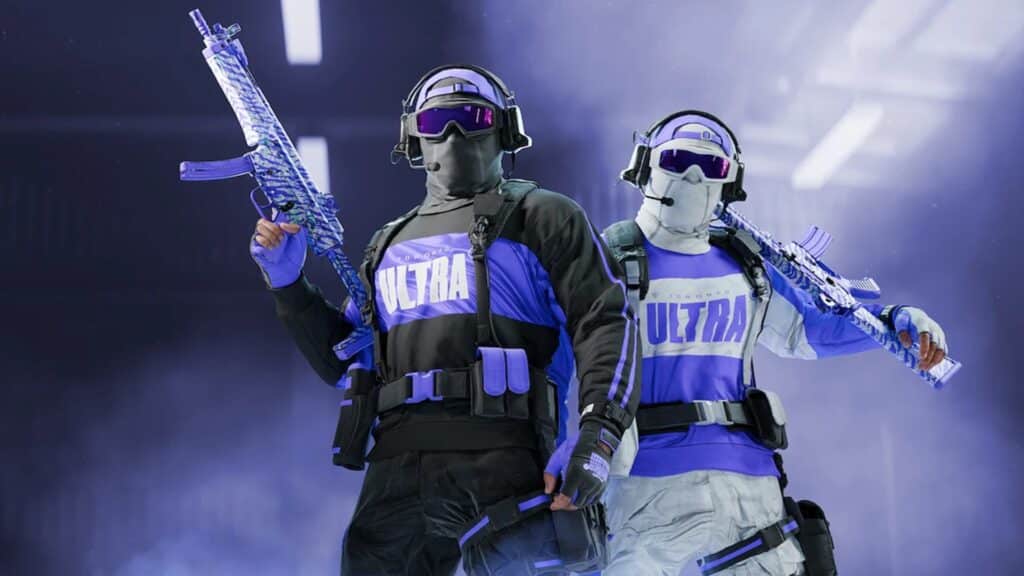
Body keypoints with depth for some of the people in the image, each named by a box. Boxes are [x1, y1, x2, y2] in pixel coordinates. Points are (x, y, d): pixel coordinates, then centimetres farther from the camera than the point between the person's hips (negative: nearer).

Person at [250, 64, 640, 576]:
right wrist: (289, 285, 16)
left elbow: (605, 321, -1)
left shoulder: (542, 218, 10)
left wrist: (597, 433, -16)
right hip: (396, 470, 5)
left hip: (500, 461, -5)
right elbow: (344, 362, 28)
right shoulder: (391, 244, 26)